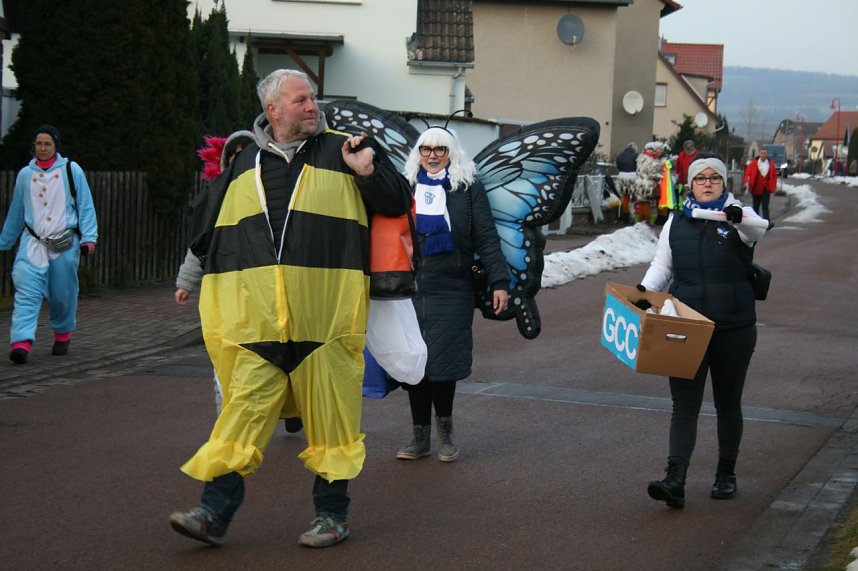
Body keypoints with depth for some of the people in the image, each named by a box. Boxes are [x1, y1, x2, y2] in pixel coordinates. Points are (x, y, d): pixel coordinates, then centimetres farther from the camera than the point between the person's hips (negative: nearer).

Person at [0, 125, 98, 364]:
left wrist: (89, 237, -7)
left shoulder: (71, 170, 3)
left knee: (63, 294, 7)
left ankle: (63, 333, 34)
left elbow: (86, 206, 4)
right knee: (27, 291, -17)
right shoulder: (25, 175, 11)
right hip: (33, 242, 1)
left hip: (65, 244, -1)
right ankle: (22, 342, -26)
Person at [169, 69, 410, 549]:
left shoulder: (342, 151, 7)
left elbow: (397, 202, 7)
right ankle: (215, 512, 1)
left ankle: (333, 514, 16)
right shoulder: (246, 164, 16)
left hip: (324, 316, -2)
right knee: (246, 408, -1)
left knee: (328, 411, 3)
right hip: (256, 318, 2)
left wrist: (369, 173, -8)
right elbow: (209, 233, 26)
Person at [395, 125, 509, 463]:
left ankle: (445, 432, 13)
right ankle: (420, 438, 12)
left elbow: (486, 239, 1)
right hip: (408, 290, 2)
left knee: (442, 363, -5)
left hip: (450, 292, -2)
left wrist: (499, 281, -4)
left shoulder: (468, 189, 4)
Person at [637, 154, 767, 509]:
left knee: (728, 404, 12)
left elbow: (757, 230, -25)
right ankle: (675, 482, -14)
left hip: (734, 329, -1)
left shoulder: (739, 216, -1)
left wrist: (739, 218, -48)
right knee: (684, 406, -6)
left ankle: (726, 475, 27)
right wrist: (645, 291, -8)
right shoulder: (677, 222, 8)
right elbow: (662, 265, 12)